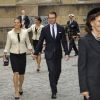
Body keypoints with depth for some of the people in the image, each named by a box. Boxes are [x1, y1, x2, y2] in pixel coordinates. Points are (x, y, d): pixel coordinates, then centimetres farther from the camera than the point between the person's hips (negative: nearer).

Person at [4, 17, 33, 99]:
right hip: (13, 55, -1)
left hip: (22, 55, 1)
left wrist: (30, 49, -10)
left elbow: (28, 43, 4)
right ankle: (17, 92, -8)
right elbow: (8, 45, 3)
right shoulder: (10, 33, -4)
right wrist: (5, 53, -4)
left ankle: (20, 87, 37)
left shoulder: (25, 32, -3)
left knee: (21, 74, 11)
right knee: (16, 73, -13)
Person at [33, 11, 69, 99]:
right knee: (52, 72, -7)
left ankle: (54, 84, 38)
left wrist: (66, 53, -8)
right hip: (49, 54, -2)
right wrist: (36, 53, 1)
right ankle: (54, 91, 0)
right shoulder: (45, 29, -3)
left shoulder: (61, 29, 0)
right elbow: (40, 42, 1)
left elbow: (64, 42, 0)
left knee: (58, 71, 11)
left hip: (58, 54, 2)